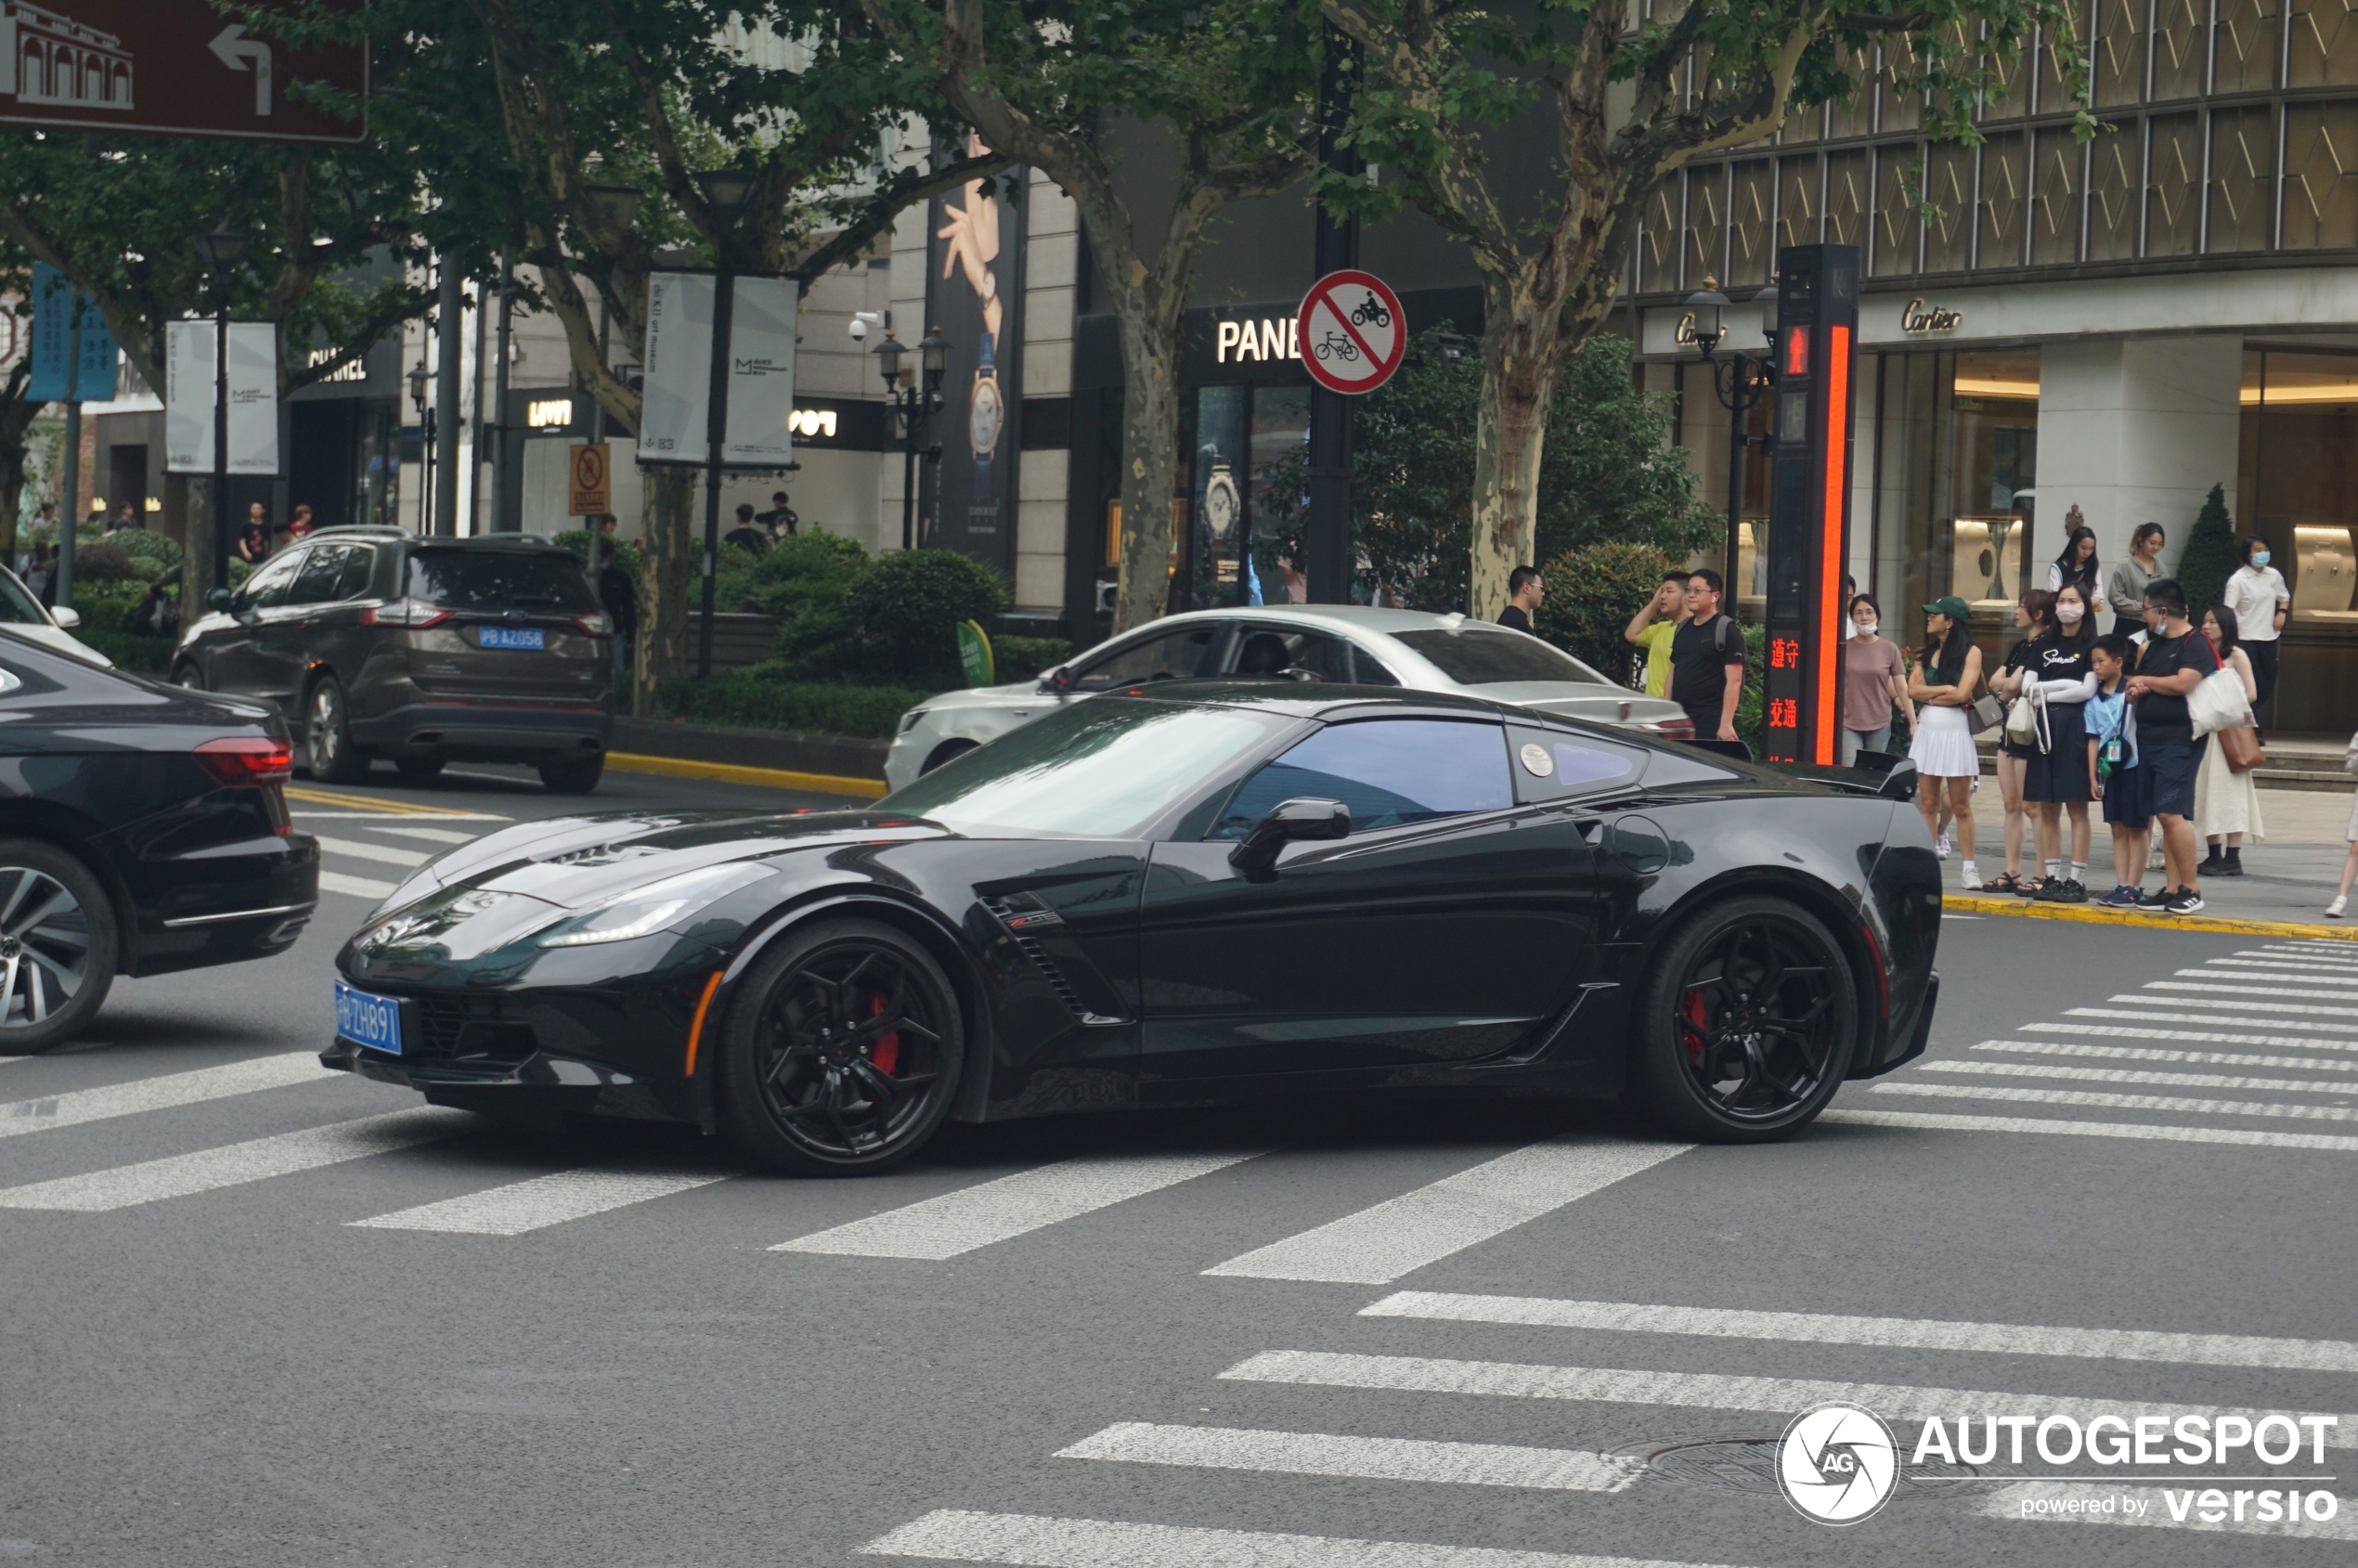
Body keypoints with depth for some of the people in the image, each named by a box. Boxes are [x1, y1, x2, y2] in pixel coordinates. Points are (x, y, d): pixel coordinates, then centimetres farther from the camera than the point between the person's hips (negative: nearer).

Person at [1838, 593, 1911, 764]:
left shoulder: (1889, 649, 2)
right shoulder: (1844, 647, -1)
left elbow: (1902, 689, 4)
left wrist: (1913, 723, 0)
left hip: (1880, 725, 2)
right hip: (1849, 724, -1)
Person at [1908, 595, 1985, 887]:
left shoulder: (1970, 653, -2)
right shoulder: (1927, 654, 14)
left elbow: (1962, 694, -13)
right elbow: (1913, 690, 2)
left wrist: (1928, 694, -3)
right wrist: (1946, 689, -8)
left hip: (1956, 730, -5)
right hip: (1926, 730, 5)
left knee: (1961, 806, -3)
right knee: (1928, 804, 3)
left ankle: (1969, 868, 1)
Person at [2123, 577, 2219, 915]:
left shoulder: (2195, 644, -7)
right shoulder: (2152, 645, 20)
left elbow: (2183, 683, -21)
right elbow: (2134, 690, 25)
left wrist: (2145, 681, -5)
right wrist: (2135, 690, 0)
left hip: (2179, 741, -9)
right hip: (2149, 739, 9)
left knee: (2171, 812, -15)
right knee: (2164, 816, 8)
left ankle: (2191, 890, -11)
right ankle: (2172, 889, 10)